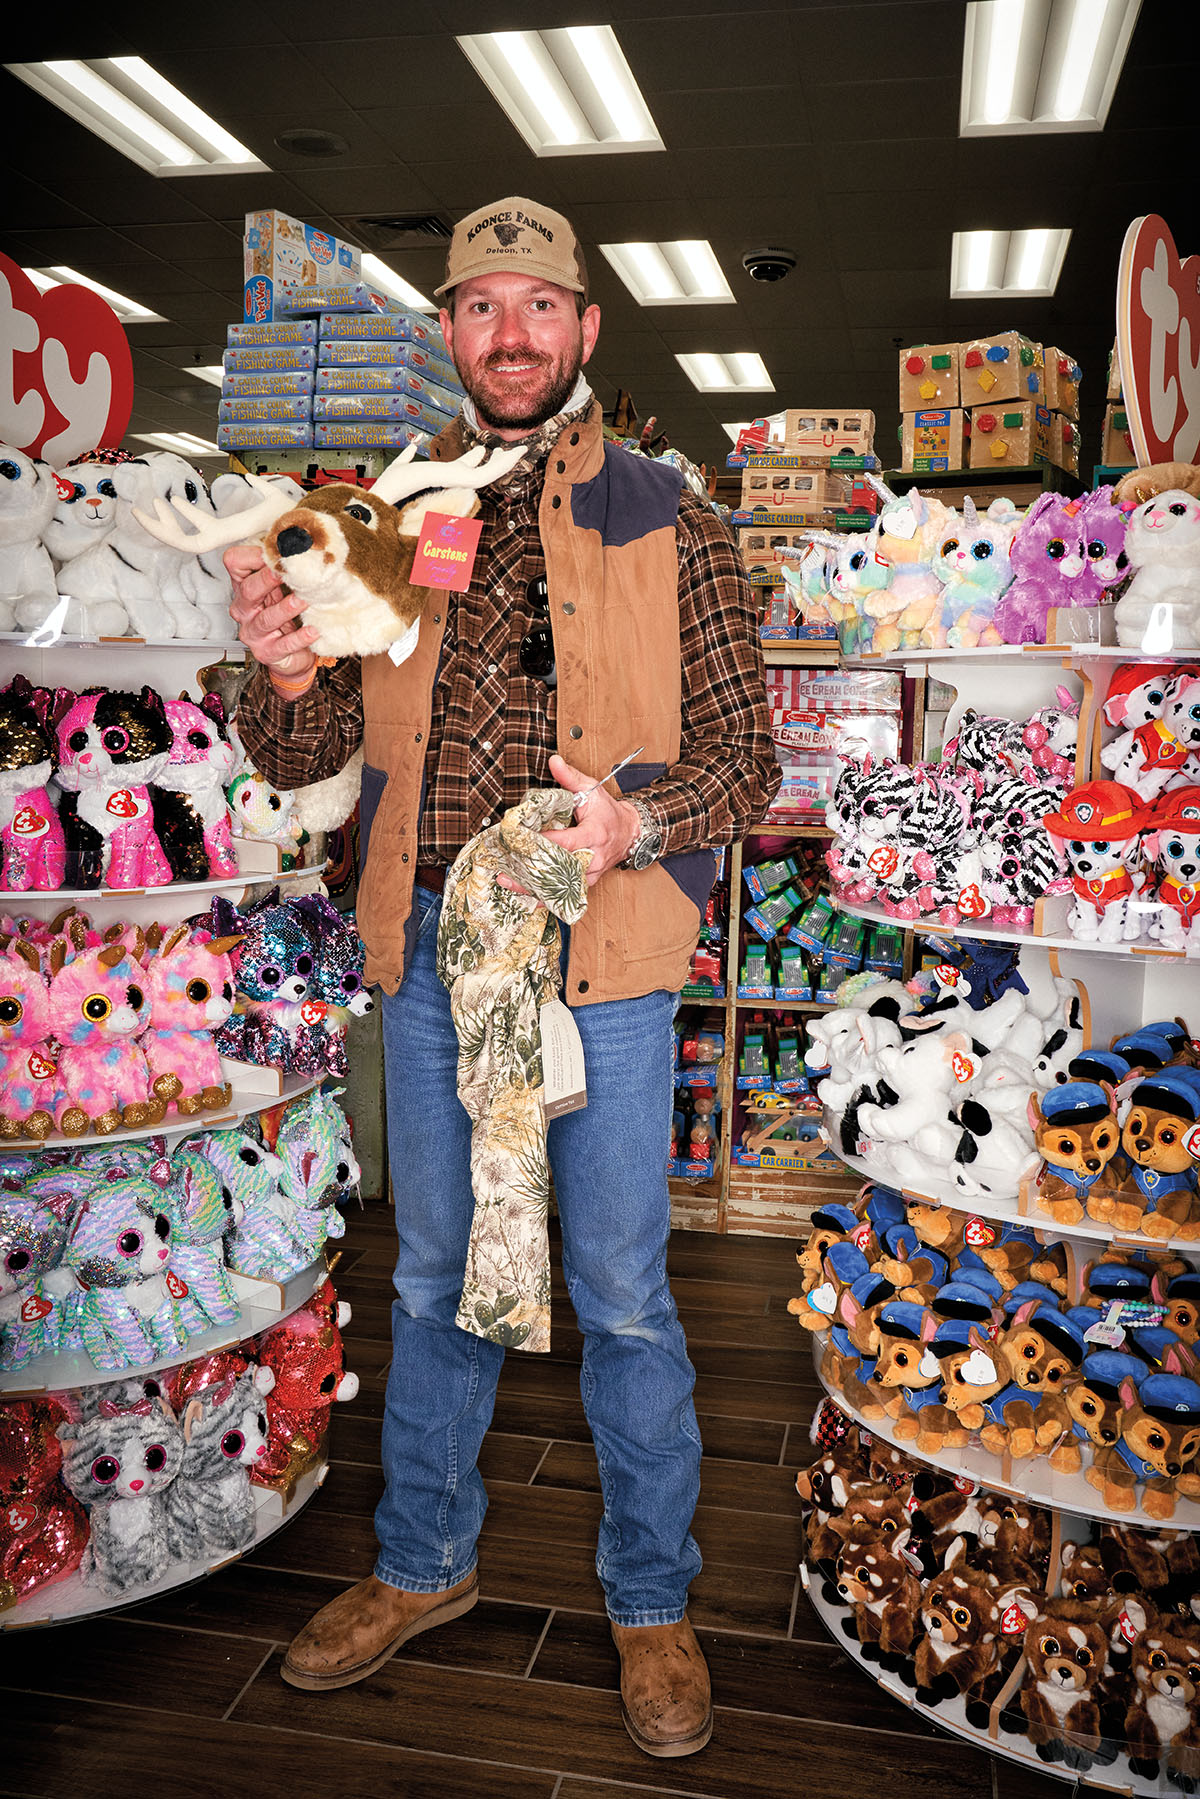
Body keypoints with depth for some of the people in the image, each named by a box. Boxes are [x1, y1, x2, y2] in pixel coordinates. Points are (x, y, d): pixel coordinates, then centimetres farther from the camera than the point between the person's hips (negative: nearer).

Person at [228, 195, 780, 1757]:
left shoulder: (667, 526, 0)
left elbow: (745, 751, -1)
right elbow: (301, 760, 7)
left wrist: (633, 818, -21)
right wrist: (287, 674, -15)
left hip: (600, 952, -3)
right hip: (427, 945, 3)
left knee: (622, 1296, 7)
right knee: (434, 1282, 17)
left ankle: (651, 1600, 30)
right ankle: (425, 1565, 38)